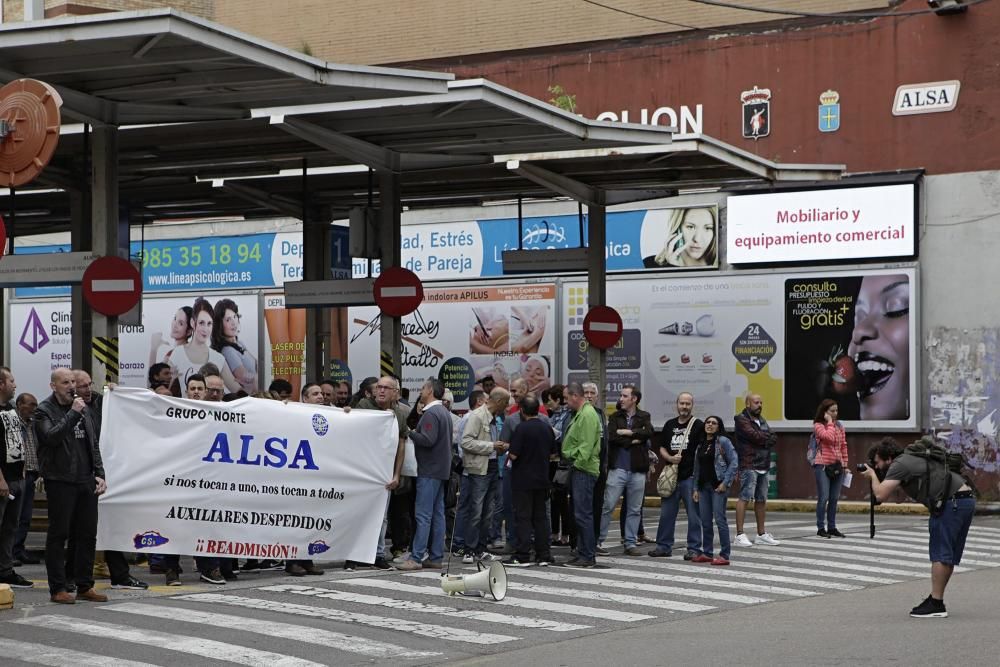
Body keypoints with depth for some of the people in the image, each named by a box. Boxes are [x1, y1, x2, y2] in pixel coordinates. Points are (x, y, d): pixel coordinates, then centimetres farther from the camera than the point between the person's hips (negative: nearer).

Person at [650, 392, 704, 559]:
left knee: (693, 514, -3)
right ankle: (664, 546, 17)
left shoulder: (698, 425, -1)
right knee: (666, 513, 8)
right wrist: (670, 458, -4)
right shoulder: (670, 425, 14)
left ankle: (694, 548, 2)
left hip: (691, 476, -5)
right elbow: (662, 448, 18)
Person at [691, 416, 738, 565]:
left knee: (719, 519, -9)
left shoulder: (723, 442, -4)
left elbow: (734, 462, -8)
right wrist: (695, 488, 13)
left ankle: (724, 555, -7)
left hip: (718, 486, -7)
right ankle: (706, 553, 16)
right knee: (705, 521, 8)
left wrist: (725, 482, -14)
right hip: (704, 486, 7)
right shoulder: (700, 444, 15)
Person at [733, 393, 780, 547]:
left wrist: (763, 440, -11)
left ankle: (761, 534, 19)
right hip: (748, 465, -8)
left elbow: (773, 439, 9)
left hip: (763, 466, 9)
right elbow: (754, 435, -18)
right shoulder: (742, 420, -5)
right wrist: (767, 437, -2)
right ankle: (740, 535, -14)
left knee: (761, 500, 12)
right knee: (745, 497, -12)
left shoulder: (761, 420, 21)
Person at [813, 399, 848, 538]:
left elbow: (843, 446, 15)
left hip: (837, 466, 5)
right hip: (823, 465, -5)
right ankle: (821, 528, -1)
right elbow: (829, 437, -22)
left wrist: (845, 465, 11)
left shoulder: (839, 426, 12)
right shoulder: (818, 425, -4)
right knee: (823, 498, -7)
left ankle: (832, 527, 13)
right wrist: (829, 422, -11)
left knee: (834, 498, 7)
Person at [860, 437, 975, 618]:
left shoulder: (899, 465, -7)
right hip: (967, 499, 10)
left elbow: (881, 495, -13)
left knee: (940, 553, -7)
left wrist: (872, 475, 7)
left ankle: (936, 605, -7)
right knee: (949, 554, 15)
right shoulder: (910, 459, 22)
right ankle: (936, 599, 23)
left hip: (953, 502, -10)